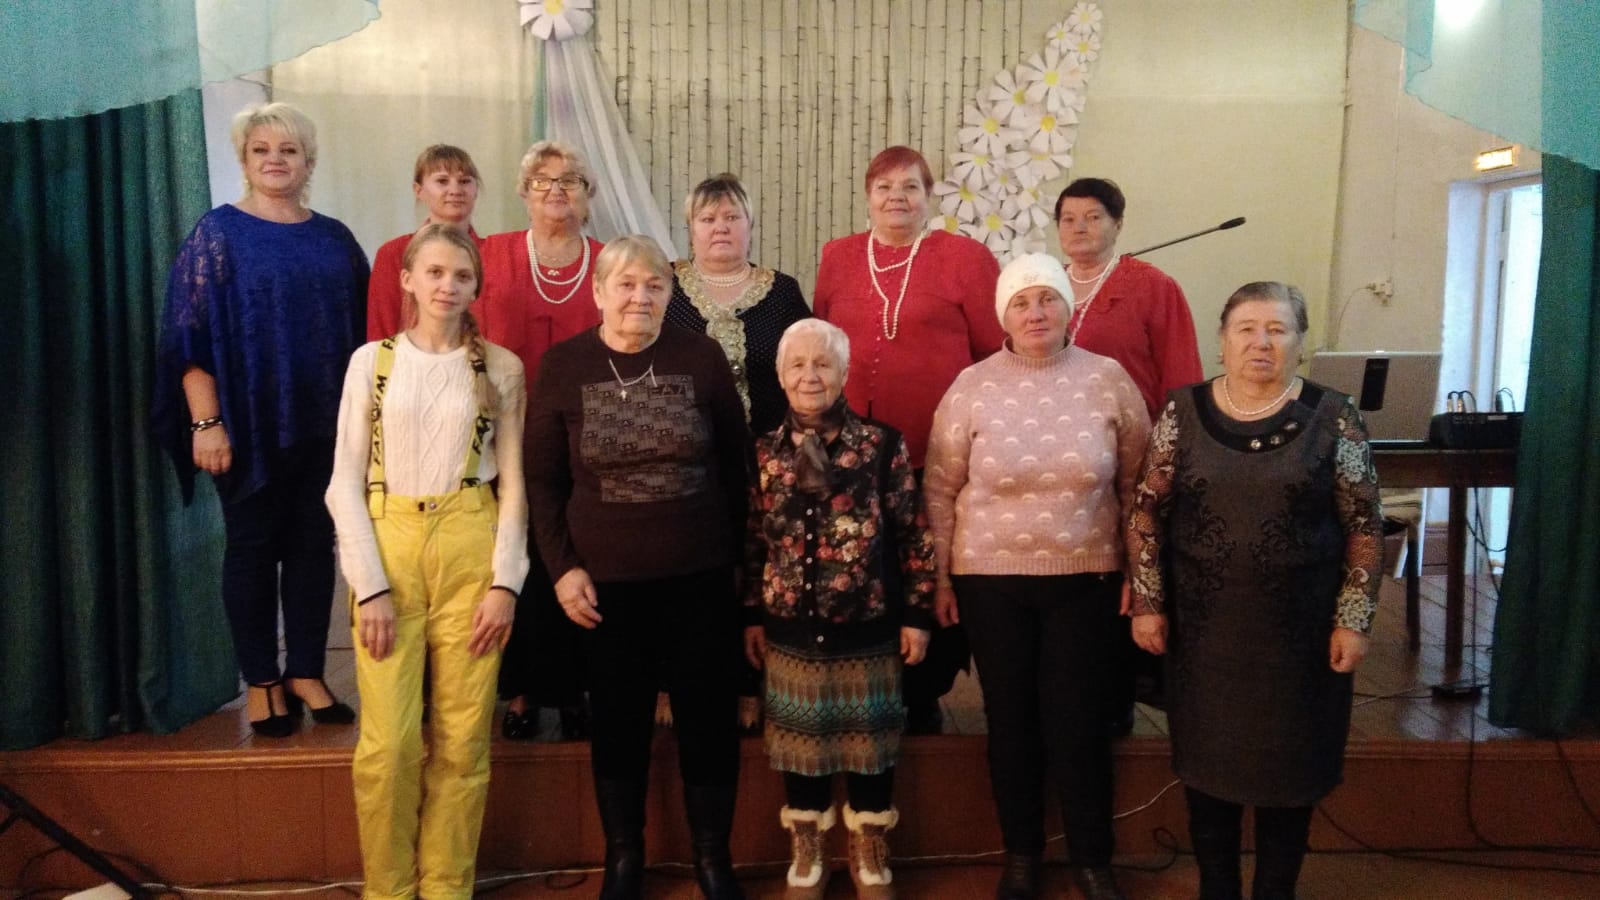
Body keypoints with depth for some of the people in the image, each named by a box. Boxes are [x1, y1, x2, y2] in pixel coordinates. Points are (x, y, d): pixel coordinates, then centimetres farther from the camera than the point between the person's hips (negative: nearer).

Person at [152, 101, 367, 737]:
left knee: (313, 544, 8)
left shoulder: (335, 239, 10)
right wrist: (206, 421, -14)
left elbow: (360, 330, 12)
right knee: (252, 547, 5)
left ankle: (306, 673, 20)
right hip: (250, 423, -3)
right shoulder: (218, 233, -1)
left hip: (324, 423, 3)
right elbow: (191, 336, -6)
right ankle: (261, 682, 16)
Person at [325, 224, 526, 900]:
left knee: (462, 742, 3)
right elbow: (345, 483, 1)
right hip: (388, 548, 0)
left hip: (471, 551, 0)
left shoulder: (501, 368, 5)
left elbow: (513, 484, 4)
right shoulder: (372, 361, 5)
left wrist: (505, 580, -5)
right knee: (388, 744, -1)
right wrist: (370, 585, -8)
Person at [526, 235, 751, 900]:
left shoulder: (702, 357, -1)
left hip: (702, 576, 1)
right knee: (618, 721, 11)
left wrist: (739, 552, 4)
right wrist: (562, 567, -4)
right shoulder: (562, 365, -1)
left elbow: (737, 464, 5)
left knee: (709, 717, 9)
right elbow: (542, 480, 3)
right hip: (606, 581, 0)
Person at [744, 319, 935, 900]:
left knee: (871, 741, 12)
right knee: (800, 743, 14)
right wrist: (751, 616, 7)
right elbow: (752, 541, 7)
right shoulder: (764, 453, 1)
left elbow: (912, 533, -4)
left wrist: (918, 613, -5)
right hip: (792, 631, 2)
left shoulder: (882, 445, -6)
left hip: (868, 627, -1)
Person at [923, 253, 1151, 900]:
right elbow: (940, 488, 1)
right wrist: (939, 575, 0)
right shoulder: (973, 386, -3)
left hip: (1086, 579, 0)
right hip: (990, 579, 0)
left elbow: (1136, 484, 4)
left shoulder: (1107, 379, -2)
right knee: (1011, 720, 11)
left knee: (1077, 723, 6)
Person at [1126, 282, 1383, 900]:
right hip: (1203, 628, 1)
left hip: (1299, 630, -1)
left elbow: (1364, 527, -1)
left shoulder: (1333, 419, -4)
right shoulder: (1182, 413, -2)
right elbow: (1147, 513, 1)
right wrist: (1147, 603, -2)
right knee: (1207, 762, 12)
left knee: (1290, 765, 11)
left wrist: (1353, 619, -5)